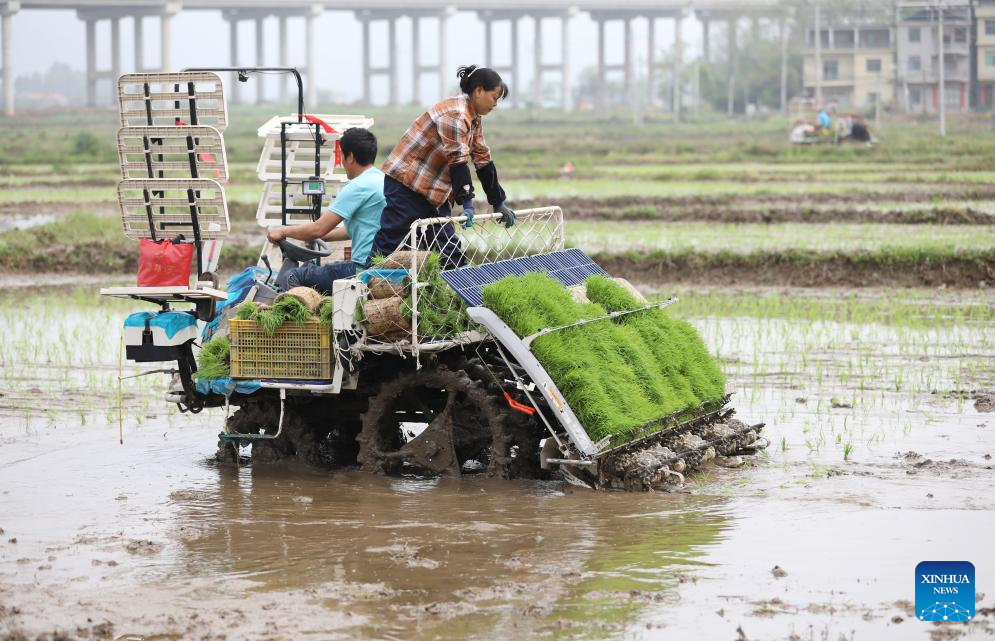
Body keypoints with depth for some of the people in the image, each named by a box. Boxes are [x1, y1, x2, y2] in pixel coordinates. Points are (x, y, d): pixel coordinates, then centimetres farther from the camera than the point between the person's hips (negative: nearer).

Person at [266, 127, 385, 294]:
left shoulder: (358, 186, -14)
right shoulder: (381, 179, 15)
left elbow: (318, 229, -14)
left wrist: (283, 231, 2)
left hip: (365, 269, -10)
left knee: (293, 277, -3)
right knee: (309, 269, 26)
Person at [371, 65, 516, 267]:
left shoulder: (473, 118, 11)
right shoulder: (455, 114, -20)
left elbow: (483, 160, 14)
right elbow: (458, 160, -26)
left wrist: (498, 203, 14)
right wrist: (467, 204, -30)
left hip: (433, 190, 10)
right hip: (406, 182, -10)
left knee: (448, 248, 4)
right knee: (389, 245, -9)